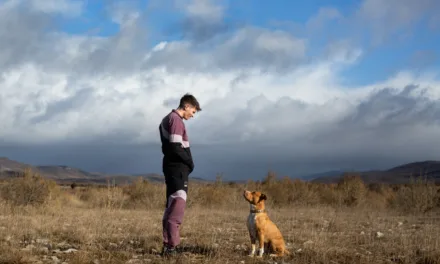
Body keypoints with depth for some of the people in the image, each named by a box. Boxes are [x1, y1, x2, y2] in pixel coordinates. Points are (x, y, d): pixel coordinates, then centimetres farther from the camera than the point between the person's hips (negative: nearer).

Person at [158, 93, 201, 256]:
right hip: (178, 168, -10)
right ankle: (171, 245, -15)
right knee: (178, 205, -11)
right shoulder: (176, 120, -14)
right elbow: (176, 147, -21)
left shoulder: (168, 119, 18)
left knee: (171, 205, 12)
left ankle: (168, 243, 14)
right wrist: (190, 162, -7)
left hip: (172, 167, 10)